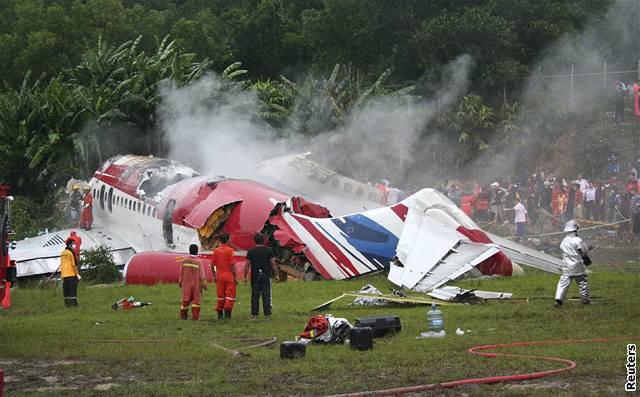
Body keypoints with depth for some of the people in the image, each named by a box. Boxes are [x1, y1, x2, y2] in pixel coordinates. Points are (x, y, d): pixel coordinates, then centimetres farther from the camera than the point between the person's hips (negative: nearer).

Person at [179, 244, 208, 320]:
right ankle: (195, 316, 3)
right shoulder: (198, 262, -11)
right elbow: (202, 275, -7)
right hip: (196, 285, -2)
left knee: (186, 299, 10)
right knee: (196, 300, 5)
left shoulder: (184, 261, -4)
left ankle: (183, 315, 14)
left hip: (186, 283, 2)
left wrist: (180, 283, 17)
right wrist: (204, 285, 3)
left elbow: (181, 273, 4)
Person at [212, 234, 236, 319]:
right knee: (230, 294, 1)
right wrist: (235, 277, -6)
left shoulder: (216, 250, 4)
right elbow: (232, 265, -12)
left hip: (219, 275, 5)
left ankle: (220, 313, 14)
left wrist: (214, 276, 16)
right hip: (229, 275, -5)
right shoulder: (230, 250, -10)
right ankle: (227, 311, -10)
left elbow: (212, 265, 5)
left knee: (220, 295, 12)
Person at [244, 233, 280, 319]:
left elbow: (247, 265, -1)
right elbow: (273, 264, -2)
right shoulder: (269, 250, -2)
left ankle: (254, 314, 5)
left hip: (255, 276, 0)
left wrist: (245, 277, 5)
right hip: (266, 276, 0)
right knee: (266, 295, 3)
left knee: (255, 296, 6)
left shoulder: (251, 251, -1)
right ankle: (267, 313, 3)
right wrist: (276, 275, 6)